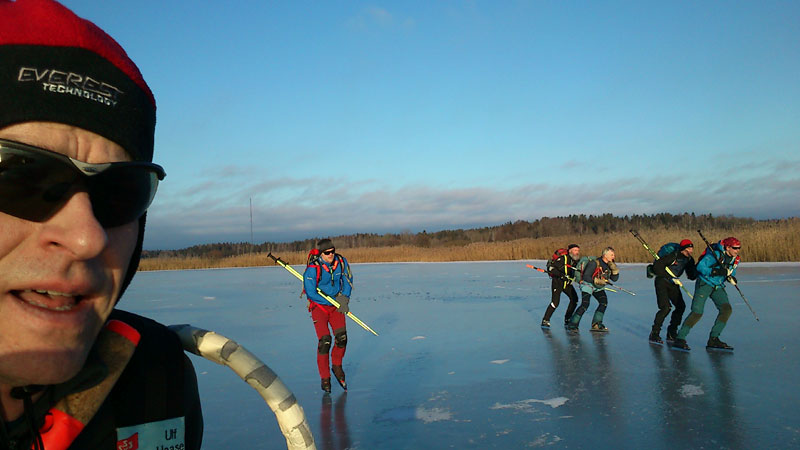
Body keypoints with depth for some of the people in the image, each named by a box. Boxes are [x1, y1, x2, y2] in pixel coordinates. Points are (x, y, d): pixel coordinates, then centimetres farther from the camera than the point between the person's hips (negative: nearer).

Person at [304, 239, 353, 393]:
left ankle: (337, 366, 19)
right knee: (325, 340, -13)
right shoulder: (313, 269, -21)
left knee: (341, 337, -8)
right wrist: (333, 302, -16)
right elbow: (310, 293, -18)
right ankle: (325, 378, 3)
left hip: (337, 303, 4)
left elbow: (348, 281, 6)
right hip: (319, 305, -4)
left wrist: (344, 298, -9)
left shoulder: (341, 262, -8)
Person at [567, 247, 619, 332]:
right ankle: (572, 325, -12)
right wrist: (597, 281, -32)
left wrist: (614, 267, -15)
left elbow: (615, 278, 0)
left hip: (598, 287, 8)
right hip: (587, 284, -8)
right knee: (585, 304, -19)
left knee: (604, 302, -5)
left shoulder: (609, 265, -1)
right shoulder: (594, 263, -24)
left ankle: (596, 325, 6)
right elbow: (585, 277, -22)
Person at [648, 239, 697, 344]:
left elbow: (691, 276, 5)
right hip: (661, 281, -8)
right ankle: (654, 334, -6)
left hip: (673, 283, 8)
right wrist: (670, 278, -24)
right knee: (665, 307, -17)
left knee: (681, 306, 0)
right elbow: (657, 266, -24)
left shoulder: (689, 260, 3)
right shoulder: (672, 255, -20)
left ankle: (671, 334, 12)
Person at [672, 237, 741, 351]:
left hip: (718, 287, 7)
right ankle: (680, 339, -10)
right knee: (697, 312, -15)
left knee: (727, 309, -8)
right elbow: (700, 267, -21)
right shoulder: (715, 254, -18)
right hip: (704, 284, -7)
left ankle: (713, 340, 2)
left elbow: (731, 272, 17)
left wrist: (731, 278, -5)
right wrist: (715, 271, -32)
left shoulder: (735, 259, 4)